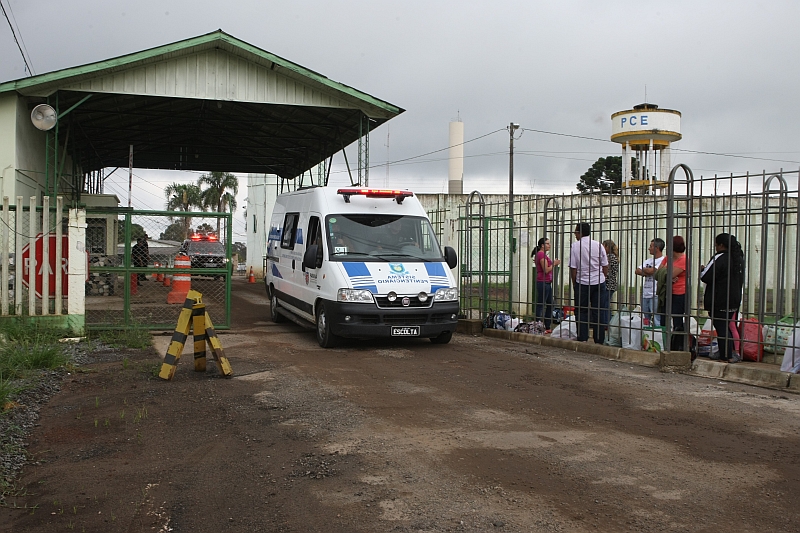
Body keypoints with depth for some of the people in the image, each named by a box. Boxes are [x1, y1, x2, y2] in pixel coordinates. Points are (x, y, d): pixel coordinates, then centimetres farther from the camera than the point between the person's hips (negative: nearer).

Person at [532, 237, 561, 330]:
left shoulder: (544, 254, 18)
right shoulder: (541, 254, -14)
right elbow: (546, 270, -18)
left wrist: (554, 263, 11)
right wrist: (554, 264, -6)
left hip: (547, 283, 11)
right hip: (543, 283, -11)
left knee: (550, 305, 14)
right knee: (540, 306, -6)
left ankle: (547, 327, 20)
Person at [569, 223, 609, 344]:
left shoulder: (575, 246, -7)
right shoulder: (598, 245, 0)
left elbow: (573, 268, -6)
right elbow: (605, 267, 4)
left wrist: (574, 283, 5)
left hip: (582, 283, -2)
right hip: (599, 282, 2)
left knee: (582, 312, 7)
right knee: (598, 312, 5)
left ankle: (582, 339, 6)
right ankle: (598, 340, 7)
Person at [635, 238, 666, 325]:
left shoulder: (663, 260, -7)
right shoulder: (648, 260, 18)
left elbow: (651, 271, -18)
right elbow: (637, 271, 9)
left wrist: (644, 269, 3)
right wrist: (647, 273, -9)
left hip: (655, 295, -8)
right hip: (645, 294, 8)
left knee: (656, 321, -9)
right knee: (645, 320, 14)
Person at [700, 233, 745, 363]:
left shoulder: (719, 258, -17)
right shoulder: (739, 258, 11)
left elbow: (705, 277, -18)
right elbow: (741, 280, 20)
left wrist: (702, 270, 1)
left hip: (719, 301, -8)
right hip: (735, 300, 8)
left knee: (721, 328, -3)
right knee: (731, 326, 15)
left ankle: (727, 356, -2)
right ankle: (732, 353, 18)